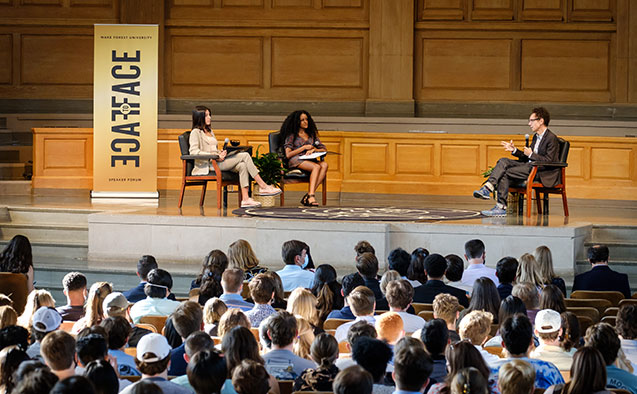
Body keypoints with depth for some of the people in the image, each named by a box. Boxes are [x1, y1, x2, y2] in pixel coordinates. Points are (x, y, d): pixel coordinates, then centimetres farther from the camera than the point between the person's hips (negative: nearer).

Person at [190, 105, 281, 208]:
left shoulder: (209, 131, 27)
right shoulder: (196, 132, -1)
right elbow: (194, 151, -14)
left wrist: (221, 153, 3)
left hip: (217, 161, 8)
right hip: (207, 165, -8)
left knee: (242, 166, -21)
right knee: (245, 156, -19)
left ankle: (245, 199, -29)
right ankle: (263, 186, -18)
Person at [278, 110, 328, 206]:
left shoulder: (312, 135, 25)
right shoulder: (291, 136, 10)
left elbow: (324, 149, 20)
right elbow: (288, 155, -1)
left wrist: (313, 150, -1)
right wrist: (304, 147, -6)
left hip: (310, 160, 5)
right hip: (295, 160, -5)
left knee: (324, 165, -31)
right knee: (316, 166, -35)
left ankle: (308, 196, -39)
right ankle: (311, 196, -47)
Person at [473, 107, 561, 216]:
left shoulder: (552, 138, -11)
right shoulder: (536, 136, 19)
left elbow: (548, 161, -17)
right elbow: (527, 157, 21)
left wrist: (531, 154, -17)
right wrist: (514, 150, 8)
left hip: (544, 174, -9)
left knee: (506, 173, -20)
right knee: (503, 161, -7)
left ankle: (501, 206, -16)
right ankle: (487, 188, -20)